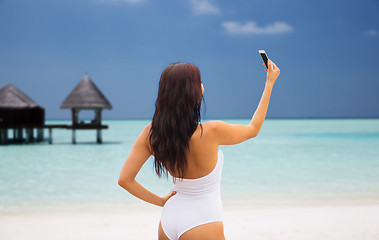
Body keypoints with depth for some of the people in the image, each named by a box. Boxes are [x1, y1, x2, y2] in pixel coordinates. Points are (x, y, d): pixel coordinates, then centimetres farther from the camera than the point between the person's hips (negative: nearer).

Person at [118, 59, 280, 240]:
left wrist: (161, 201, 4)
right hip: (202, 225, -5)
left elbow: (124, 180, -8)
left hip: (168, 219, 6)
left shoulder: (151, 133, -10)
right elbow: (253, 129, -3)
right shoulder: (211, 132, -23)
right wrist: (270, 83, 4)